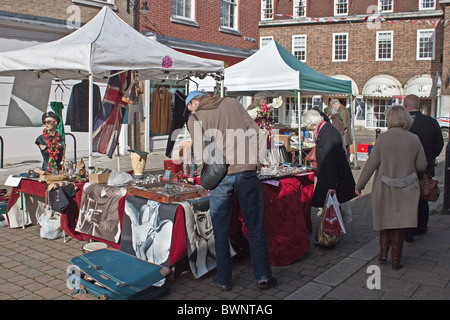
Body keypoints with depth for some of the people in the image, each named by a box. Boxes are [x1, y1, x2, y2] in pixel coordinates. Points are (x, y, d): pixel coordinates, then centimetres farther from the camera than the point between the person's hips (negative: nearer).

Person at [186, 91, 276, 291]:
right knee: (256, 229, 10)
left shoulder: (195, 119, 6)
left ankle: (224, 280, 20)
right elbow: (257, 135, 9)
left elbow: (200, 154, -2)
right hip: (246, 173, 2)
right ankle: (263, 277, 17)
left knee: (221, 232, 11)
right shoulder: (232, 103, 13)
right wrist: (256, 162, 13)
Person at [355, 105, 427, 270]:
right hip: (406, 189, 1)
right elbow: (422, 166, -1)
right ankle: (396, 259, 15)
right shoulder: (414, 139, -6)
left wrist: (360, 185, 0)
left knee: (386, 218, 20)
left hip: (384, 188, -1)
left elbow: (371, 164, -9)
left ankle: (383, 252, 18)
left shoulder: (382, 138, -11)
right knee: (399, 221, 10)